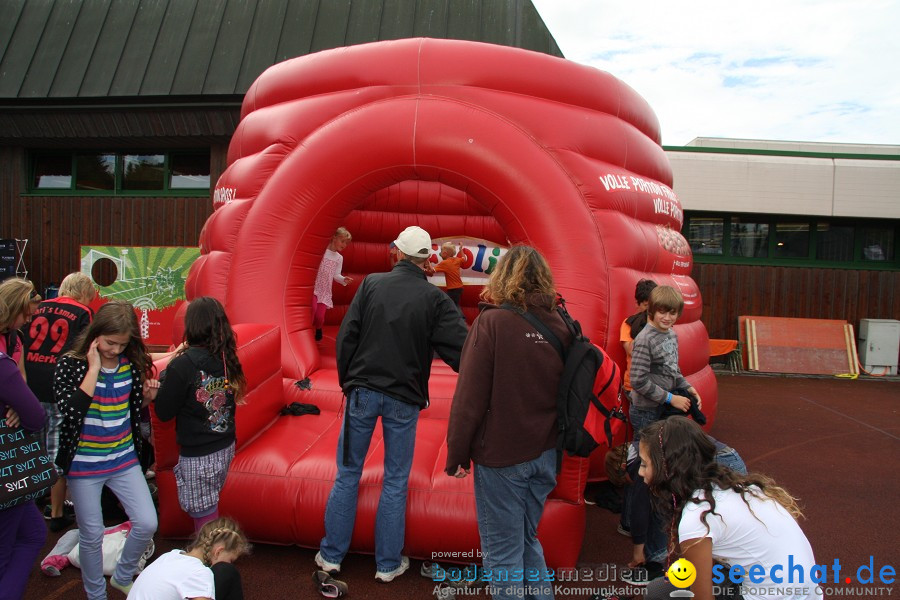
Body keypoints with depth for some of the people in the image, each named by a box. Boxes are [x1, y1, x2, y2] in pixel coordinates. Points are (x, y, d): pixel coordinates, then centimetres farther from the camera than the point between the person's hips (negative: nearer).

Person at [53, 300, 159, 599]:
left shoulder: (131, 364, -2)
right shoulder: (70, 365, -12)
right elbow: (70, 410, -27)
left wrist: (146, 395, -9)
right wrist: (93, 369, -25)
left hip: (124, 459, 3)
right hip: (84, 464, -3)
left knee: (147, 523, 1)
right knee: (92, 535, 9)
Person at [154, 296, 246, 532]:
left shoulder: (184, 365, -20)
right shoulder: (227, 359, -2)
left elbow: (163, 412, -11)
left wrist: (168, 369, -3)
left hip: (198, 456, -7)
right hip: (226, 449, 7)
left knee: (204, 517, 6)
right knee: (210, 510, 22)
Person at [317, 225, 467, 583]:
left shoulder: (371, 284, -1)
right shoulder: (434, 299, -6)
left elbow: (346, 336, -1)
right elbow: (461, 351, -11)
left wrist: (347, 381, 10)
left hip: (362, 391, 1)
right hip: (404, 400, -1)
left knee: (347, 475, 14)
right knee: (395, 482, 12)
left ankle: (331, 555, 25)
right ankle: (388, 564, 22)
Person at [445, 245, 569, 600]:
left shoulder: (492, 322, -15)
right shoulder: (559, 327, 0)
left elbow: (469, 397, -15)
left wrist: (456, 455, -5)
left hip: (502, 457, -6)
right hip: (544, 455, 6)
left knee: (503, 553, 8)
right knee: (528, 542, 23)